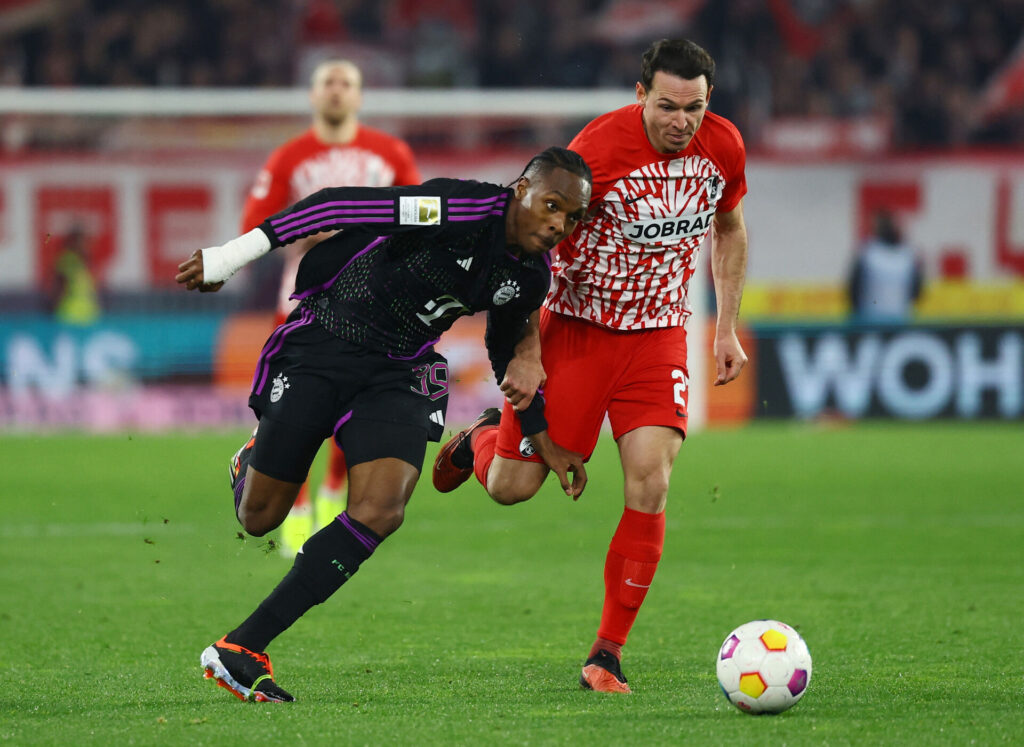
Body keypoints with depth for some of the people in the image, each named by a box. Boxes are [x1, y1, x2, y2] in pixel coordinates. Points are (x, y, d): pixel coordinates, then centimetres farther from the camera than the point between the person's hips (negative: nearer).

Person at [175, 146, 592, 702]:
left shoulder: (531, 278, 1)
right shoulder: (463, 208, -24)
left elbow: (506, 349, 21)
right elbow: (341, 206, -25)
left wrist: (544, 441, 21)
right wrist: (231, 256, -27)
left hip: (398, 375, 5)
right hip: (320, 348, -5)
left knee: (381, 511, -20)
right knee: (260, 517, 2)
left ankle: (239, 650, -18)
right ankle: (252, 462, 44)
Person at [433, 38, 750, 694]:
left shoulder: (723, 146, -6)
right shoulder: (599, 148, -22)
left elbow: (730, 230, 15)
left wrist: (727, 330, 10)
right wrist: (525, 353, -15)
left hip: (658, 337, 3)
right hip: (576, 327, -3)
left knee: (650, 483, -15)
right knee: (512, 486, -3)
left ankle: (609, 653, -4)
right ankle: (482, 439, 37)